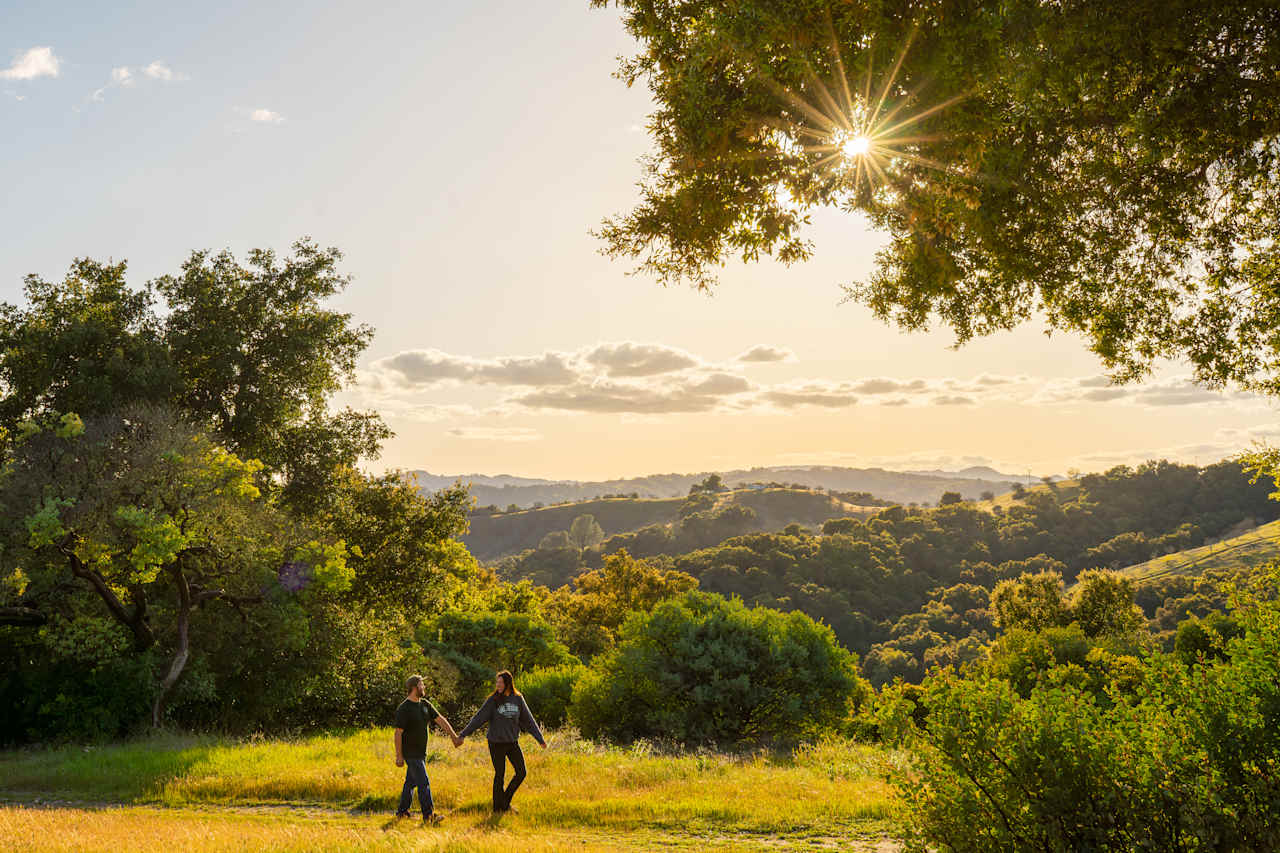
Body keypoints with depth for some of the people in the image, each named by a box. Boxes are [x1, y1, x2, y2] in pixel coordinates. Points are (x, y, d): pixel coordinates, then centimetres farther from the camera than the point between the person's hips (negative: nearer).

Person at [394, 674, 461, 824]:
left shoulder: (425, 704, 7)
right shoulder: (403, 709, -16)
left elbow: (440, 719, 9)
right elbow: (398, 733, -15)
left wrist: (453, 735, 3)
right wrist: (399, 756, -15)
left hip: (421, 752, 8)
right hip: (410, 753, -8)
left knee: (411, 782, 15)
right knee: (423, 783, -11)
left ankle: (402, 811, 27)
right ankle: (428, 815, -9)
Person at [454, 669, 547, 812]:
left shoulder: (518, 699, 0)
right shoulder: (493, 700, -9)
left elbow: (528, 720, 6)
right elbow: (478, 719, -10)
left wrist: (540, 739, 6)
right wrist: (462, 735, -17)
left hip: (513, 742, 4)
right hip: (496, 743, -4)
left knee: (521, 773, 4)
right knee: (500, 775, 4)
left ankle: (506, 801, 23)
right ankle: (498, 807, 20)